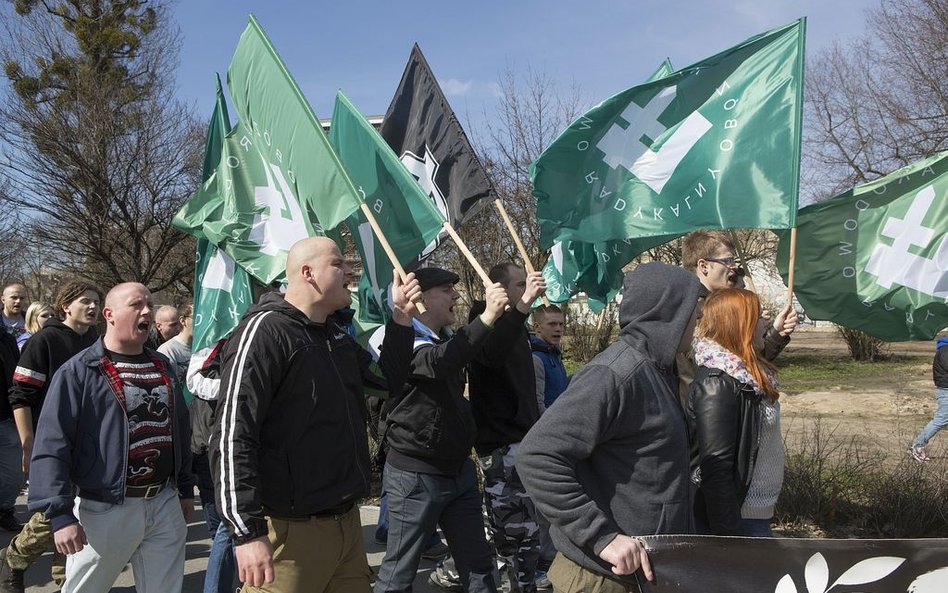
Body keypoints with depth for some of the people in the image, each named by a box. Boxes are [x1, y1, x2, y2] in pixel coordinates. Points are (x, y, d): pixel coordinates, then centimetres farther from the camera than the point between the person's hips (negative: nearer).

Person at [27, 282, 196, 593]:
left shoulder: (163, 367, 12)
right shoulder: (78, 372, -8)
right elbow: (51, 447, -13)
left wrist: (186, 489, 20)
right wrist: (60, 514, -19)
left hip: (165, 505, 5)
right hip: (105, 509, -5)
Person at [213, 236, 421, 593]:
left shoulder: (338, 336, 14)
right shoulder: (264, 330, -13)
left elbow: (388, 380, 28)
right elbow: (232, 434, -19)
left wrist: (401, 318, 14)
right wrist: (248, 531, -23)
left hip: (347, 522, 8)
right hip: (290, 531, -8)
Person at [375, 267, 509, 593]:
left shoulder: (447, 339, 11)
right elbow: (438, 362, -36)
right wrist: (487, 317, -45)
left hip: (459, 470, 8)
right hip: (415, 475, -8)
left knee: (478, 564, 13)